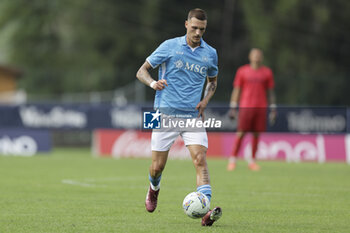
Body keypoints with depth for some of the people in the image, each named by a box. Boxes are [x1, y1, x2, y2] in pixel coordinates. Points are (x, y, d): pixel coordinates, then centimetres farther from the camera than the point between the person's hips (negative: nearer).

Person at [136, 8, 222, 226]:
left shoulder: (210, 53, 7)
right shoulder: (169, 46, -2)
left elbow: (213, 81, 25)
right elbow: (142, 71, 3)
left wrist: (205, 100, 5)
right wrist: (153, 83, -19)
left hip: (193, 116, 2)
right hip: (166, 113, -2)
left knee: (201, 160, -17)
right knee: (158, 166, 2)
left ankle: (205, 211, -26)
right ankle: (154, 189, 38)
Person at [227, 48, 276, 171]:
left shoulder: (267, 72, 10)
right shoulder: (242, 71, 6)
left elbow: (270, 92, 13)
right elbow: (236, 90, 7)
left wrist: (273, 109, 8)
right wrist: (233, 108, 2)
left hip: (261, 108, 2)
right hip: (245, 106, -2)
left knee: (256, 134, 1)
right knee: (241, 133, -7)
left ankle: (252, 161, 9)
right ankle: (232, 160, 0)